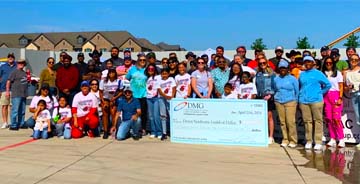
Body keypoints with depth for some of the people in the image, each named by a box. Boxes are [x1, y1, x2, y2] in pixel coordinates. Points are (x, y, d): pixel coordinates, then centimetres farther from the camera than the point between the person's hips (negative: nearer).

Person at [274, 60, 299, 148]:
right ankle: (285, 140, 11)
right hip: (279, 102, 3)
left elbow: (297, 91, 7)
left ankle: (293, 141, -1)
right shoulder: (276, 79, 12)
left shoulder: (293, 79, 3)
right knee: (282, 122, 2)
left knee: (291, 122, -9)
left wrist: (295, 101, 6)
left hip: (290, 102, -3)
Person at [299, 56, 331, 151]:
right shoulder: (302, 74, 14)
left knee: (317, 121, -3)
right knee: (307, 121, 5)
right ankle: (308, 141, 12)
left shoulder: (318, 73, 3)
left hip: (316, 100, -3)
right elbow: (299, 85, 25)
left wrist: (320, 92, 4)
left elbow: (328, 85, 7)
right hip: (304, 101, 3)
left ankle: (318, 142, 1)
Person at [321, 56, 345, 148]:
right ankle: (332, 139, 7)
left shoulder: (338, 73, 7)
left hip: (335, 95, -2)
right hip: (326, 97, 2)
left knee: (336, 119, -10)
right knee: (329, 119, 0)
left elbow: (341, 87, 3)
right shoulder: (322, 73, 11)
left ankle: (341, 139, -5)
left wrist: (340, 98, -8)